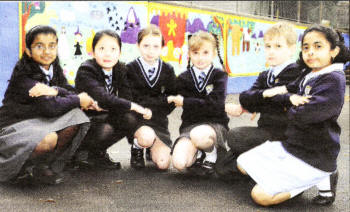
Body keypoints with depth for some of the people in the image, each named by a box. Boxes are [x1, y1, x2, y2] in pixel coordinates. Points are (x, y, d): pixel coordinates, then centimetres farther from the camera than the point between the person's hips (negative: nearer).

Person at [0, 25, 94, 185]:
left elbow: (71, 94, -7)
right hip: (15, 125, -7)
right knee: (49, 139, -35)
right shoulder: (23, 74, -17)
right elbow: (48, 107, -26)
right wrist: (79, 100, -15)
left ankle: (45, 165, -9)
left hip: (40, 121, 8)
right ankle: (20, 170, -6)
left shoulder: (54, 70, 6)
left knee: (76, 117, -13)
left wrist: (55, 90, -28)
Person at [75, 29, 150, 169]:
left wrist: (102, 106, -24)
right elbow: (103, 98, -34)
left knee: (130, 120, -20)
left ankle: (98, 152, 1)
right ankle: (80, 151, -1)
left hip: (106, 116, 6)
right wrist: (132, 106, -31)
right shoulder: (85, 71, -20)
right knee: (105, 130, -34)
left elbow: (126, 97, -10)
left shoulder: (120, 69, -1)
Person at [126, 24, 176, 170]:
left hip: (158, 120, 2)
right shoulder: (130, 69, -2)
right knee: (146, 137, -36)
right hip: (136, 119, -2)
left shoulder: (168, 70, 5)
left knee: (163, 164, -12)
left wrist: (152, 111, -7)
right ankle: (136, 149, 1)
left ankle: (152, 148, 23)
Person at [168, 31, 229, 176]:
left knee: (198, 135, -39)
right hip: (190, 125, 2)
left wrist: (184, 102, -9)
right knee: (179, 163, -26)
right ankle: (198, 154, 10)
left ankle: (211, 154, -2)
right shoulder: (183, 79, 7)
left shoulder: (219, 76, 3)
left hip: (215, 124, -1)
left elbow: (216, 105, -12)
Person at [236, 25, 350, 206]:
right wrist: (290, 97, -10)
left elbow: (302, 116, -25)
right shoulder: (308, 76, 7)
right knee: (243, 164, 14)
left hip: (312, 157, -9)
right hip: (288, 143, 9)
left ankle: (323, 180, -1)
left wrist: (292, 109, -6)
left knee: (261, 196, -14)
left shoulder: (334, 80, -19)